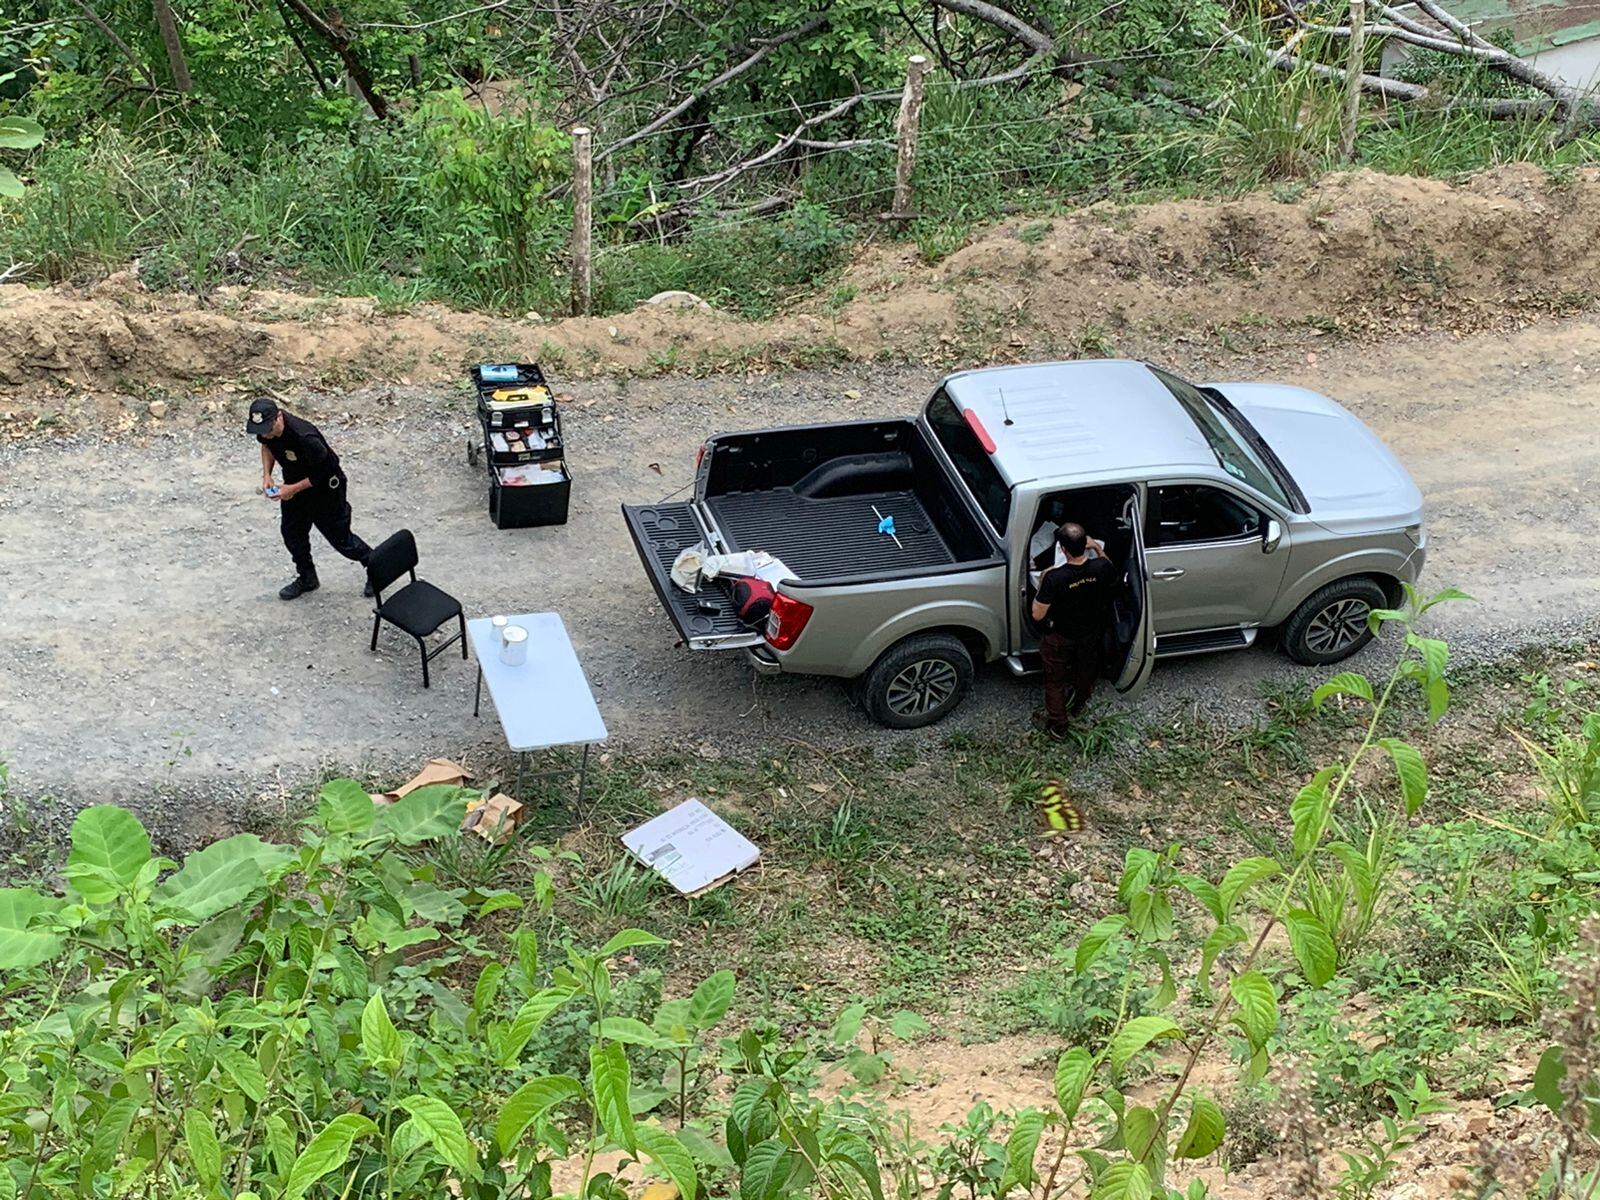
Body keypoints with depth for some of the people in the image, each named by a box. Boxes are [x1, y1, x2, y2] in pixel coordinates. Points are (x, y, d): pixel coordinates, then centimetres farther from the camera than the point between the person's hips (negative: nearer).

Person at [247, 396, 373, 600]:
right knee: (292, 533, 16)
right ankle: (307, 578, 38)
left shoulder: (305, 437, -40)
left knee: (339, 537, 7)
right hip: (295, 483, 7)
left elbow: (324, 472, -27)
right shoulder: (266, 429, -19)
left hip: (325, 489, -7)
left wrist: (293, 489, -26)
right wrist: (266, 474, -7)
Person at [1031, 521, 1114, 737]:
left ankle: (1058, 725, 36)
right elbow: (1111, 574, 0)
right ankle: (1078, 706, 58)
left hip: (1060, 638, -3)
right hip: (1091, 634, 4)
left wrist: (1043, 584, -15)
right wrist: (1099, 549, 1)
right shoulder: (1100, 567, -28)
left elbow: (1037, 615, -26)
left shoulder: (1054, 578, -39)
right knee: (1086, 671, 32)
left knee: (1055, 680, 22)